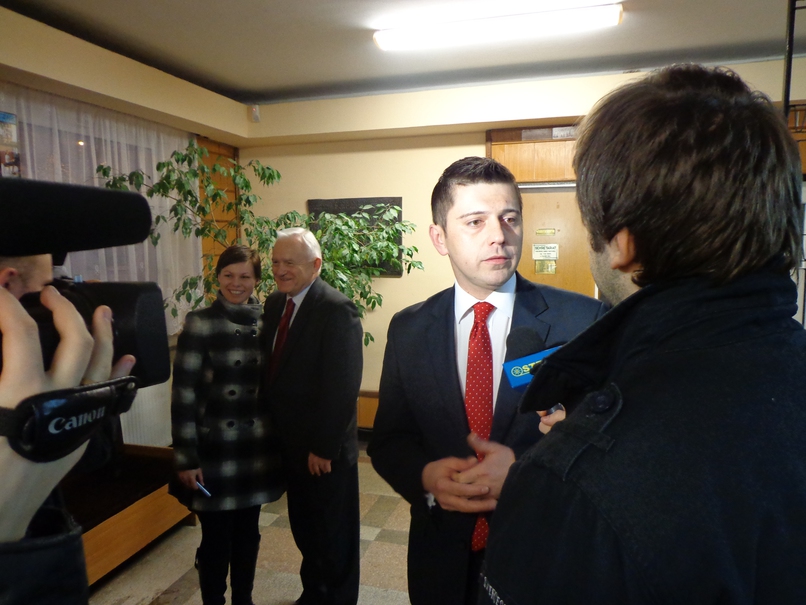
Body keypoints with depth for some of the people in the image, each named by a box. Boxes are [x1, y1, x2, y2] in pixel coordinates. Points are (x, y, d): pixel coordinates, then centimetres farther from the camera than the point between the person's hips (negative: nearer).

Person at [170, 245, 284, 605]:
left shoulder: (266, 321, 3)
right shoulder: (200, 323, -8)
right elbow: (183, 394, -9)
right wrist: (186, 458, -11)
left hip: (257, 449, 4)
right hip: (215, 449, -3)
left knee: (248, 533, 17)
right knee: (216, 538, 8)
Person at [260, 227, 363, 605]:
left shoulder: (337, 310, -20)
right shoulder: (275, 303, 4)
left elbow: (343, 387, -22)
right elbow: (272, 368, 8)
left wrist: (324, 447, -19)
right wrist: (274, 428, 5)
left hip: (325, 449, -7)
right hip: (290, 442, 7)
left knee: (333, 536, 14)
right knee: (304, 528, 24)